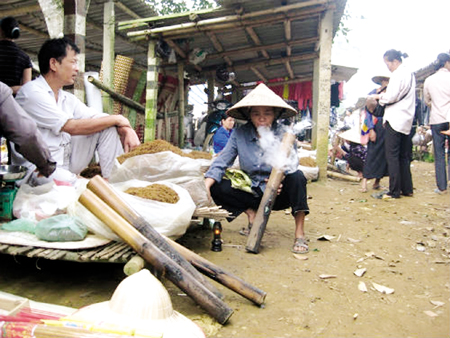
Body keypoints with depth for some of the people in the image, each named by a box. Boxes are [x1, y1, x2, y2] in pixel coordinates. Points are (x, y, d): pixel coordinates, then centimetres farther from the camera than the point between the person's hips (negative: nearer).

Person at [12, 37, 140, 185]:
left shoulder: (67, 98, 11)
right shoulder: (31, 93, -13)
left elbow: (98, 118, 8)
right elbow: (72, 127, -19)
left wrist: (127, 129, -14)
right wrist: (117, 119, -13)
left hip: (65, 163, 8)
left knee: (109, 128, -1)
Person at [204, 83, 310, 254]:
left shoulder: (284, 134, -11)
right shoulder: (239, 134, -6)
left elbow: (291, 165, -23)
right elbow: (222, 161, -10)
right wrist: (206, 185, -26)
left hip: (279, 194, -2)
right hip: (253, 193, 2)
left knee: (297, 177, -32)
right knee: (217, 188, -17)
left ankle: (300, 233, -21)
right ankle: (251, 213, 3)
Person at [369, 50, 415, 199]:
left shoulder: (398, 74, -11)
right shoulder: (410, 74, 19)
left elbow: (391, 97, -15)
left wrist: (379, 96, 2)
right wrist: (384, 95, 14)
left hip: (395, 119, -9)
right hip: (406, 120, 10)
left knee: (392, 156, -6)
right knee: (403, 156, 12)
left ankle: (394, 191, -4)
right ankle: (407, 189, 17)